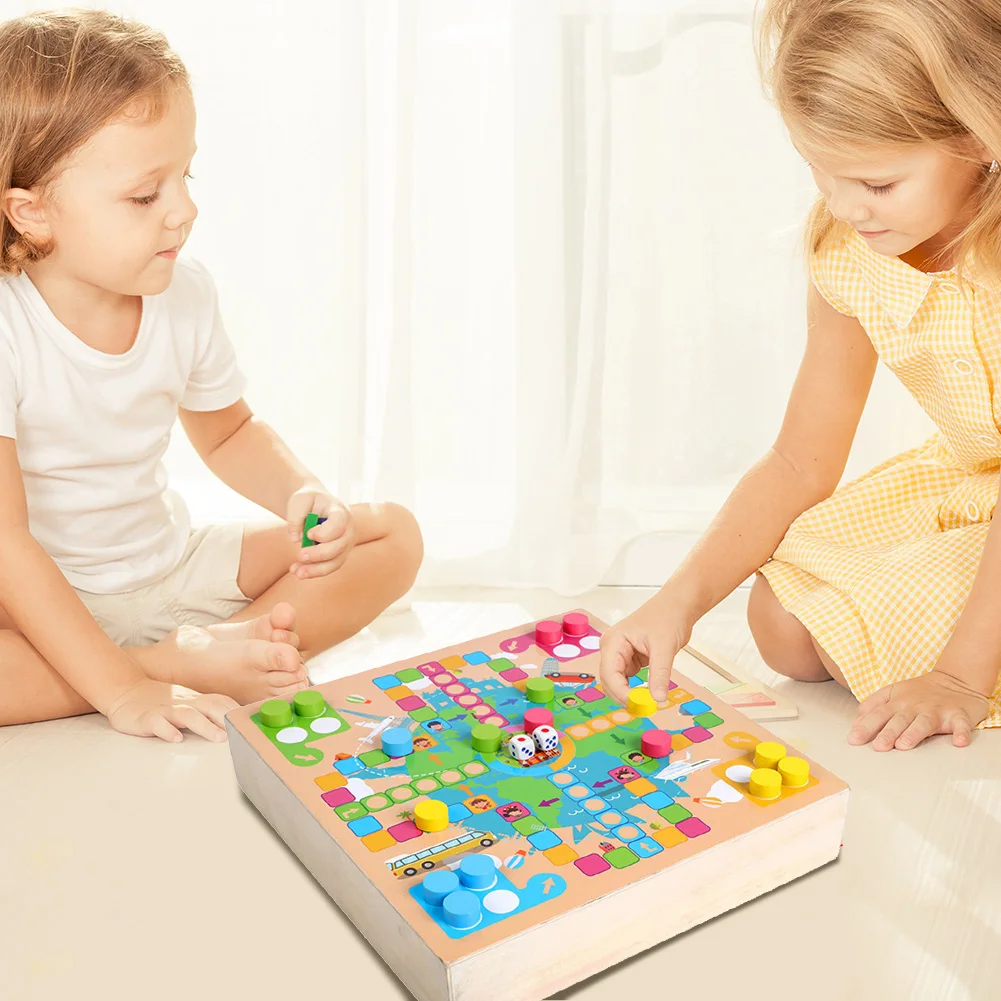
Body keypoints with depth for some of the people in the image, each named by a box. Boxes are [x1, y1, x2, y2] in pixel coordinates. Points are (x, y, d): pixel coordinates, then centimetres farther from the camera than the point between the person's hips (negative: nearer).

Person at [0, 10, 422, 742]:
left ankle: (214, 648, -20)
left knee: (394, 534, -5)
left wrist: (306, 498, -11)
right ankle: (178, 664, -25)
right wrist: (120, 688, -32)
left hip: (173, 568, 5)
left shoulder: (185, 293, -9)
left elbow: (227, 432, 10)